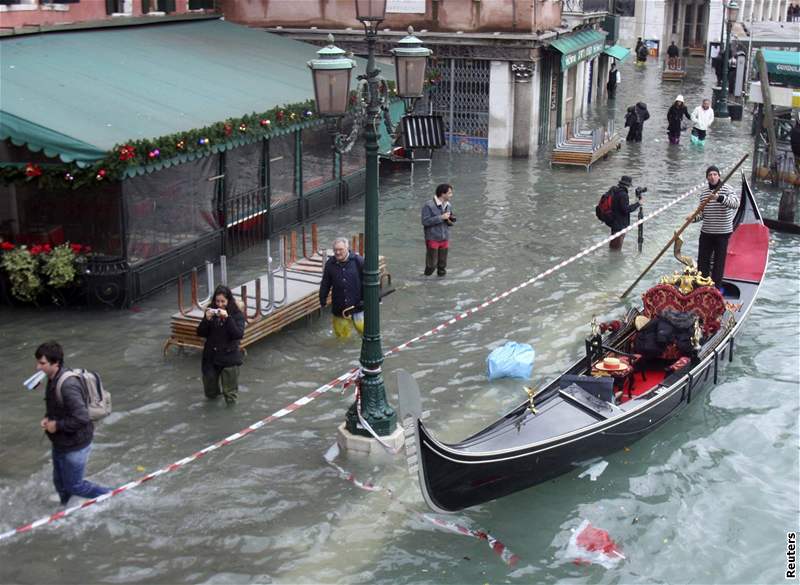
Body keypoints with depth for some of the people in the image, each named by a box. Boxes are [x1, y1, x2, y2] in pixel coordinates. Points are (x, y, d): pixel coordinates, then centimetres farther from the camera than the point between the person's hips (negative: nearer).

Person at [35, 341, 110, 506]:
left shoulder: (67, 385, -32)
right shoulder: (53, 378, -1)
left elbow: (81, 418, -34)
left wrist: (57, 425, -22)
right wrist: (48, 418, -1)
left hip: (75, 446, -9)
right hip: (60, 443, 9)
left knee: (73, 486, 8)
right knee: (60, 482, 23)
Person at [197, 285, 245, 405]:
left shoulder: (237, 314, -9)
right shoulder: (211, 313, 0)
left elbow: (239, 335, -21)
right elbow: (200, 333, -2)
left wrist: (227, 318, -28)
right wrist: (207, 319, -19)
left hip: (229, 357, -3)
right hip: (211, 356, 3)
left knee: (230, 399, 5)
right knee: (210, 394, 16)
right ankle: (215, 391, 49)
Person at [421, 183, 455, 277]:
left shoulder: (448, 205, 7)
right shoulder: (429, 205, -12)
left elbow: (451, 221, 19)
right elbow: (425, 221, -19)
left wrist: (450, 220, -6)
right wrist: (441, 217, -21)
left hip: (445, 239, 6)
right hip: (433, 239, -5)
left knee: (442, 263, 10)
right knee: (432, 264, -5)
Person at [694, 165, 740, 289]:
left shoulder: (727, 189, -9)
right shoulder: (704, 193, 8)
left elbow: (736, 203, -27)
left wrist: (720, 198, -42)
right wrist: (695, 218, -8)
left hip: (722, 232, -5)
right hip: (706, 232, 5)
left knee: (719, 261, 3)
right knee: (703, 260, 9)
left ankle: (716, 287, 13)